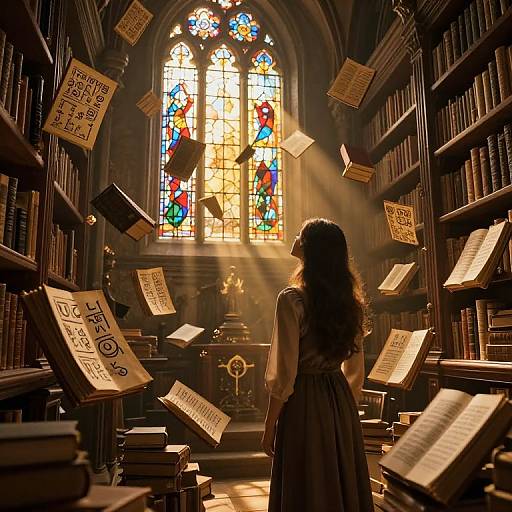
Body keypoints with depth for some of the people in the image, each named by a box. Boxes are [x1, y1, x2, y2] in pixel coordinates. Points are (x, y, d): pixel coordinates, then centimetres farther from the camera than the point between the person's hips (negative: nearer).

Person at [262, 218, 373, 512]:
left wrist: (270, 428, -6)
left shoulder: (292, 299, -16)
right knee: (345, 486, 18)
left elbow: (284, 374, -16)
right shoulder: (350, 302, 4)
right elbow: (356, 372, 10)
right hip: (342, 402, 6)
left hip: (304, 402, -6)